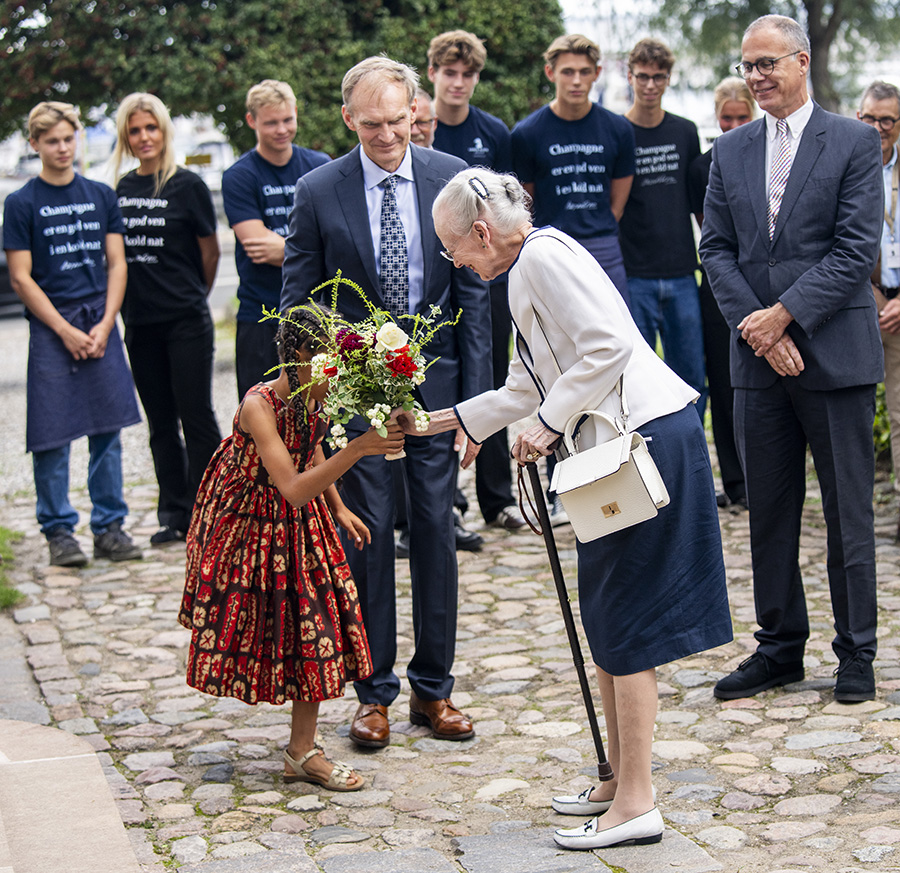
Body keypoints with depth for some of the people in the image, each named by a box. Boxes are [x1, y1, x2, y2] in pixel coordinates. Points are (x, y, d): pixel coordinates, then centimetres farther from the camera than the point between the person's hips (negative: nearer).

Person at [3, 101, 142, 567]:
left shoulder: (101, 195, 10)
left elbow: (116, 264, 9)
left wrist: (104, 325, -4)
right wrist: (66, 331, -10)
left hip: (100, 324, 3)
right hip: (51, 327, -3)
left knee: (108, 429, 3)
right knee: (52, 435, -2)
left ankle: (109, 527, 12)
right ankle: (58, 531, 9)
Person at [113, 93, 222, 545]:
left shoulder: (187, 185, -5)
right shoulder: (121, 190, 9)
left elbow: (210, 252, 2)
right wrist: (131, 304, 11)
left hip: (186, 321, -5)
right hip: (140, 323, 5)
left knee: (196, 417, -2)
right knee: (161, 423, 10)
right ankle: (175, 516, 17)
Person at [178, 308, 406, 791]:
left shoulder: (312, 401, -8)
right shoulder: (258, 406, -31)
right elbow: (294, 489, -39)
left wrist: (339, 508, 10)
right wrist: (358, 448, -46)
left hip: (301, 524, 7)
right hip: (248, 522, -7)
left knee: (315, 629, 6)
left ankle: (302, 751, 15)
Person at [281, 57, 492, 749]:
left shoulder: (451, 179, -2)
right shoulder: (319, 191, -5)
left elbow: (474, 293, 1)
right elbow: (300, 303, 0)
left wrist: (474, 398, -3)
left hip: (435, 380, 1)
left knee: (436, 531, 6)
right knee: (368, 532, 2)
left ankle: (434, 688, 19)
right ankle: (374, 692, 15)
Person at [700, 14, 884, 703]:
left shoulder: (855, 143, -2)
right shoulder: (730, 153, 11)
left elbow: (858, 248, -9)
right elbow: (717, 250, 7)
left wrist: (785, 315, -14)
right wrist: (756, 326, -8)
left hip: (836, 353, -4)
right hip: (759, 359, 4)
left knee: (848, 511, 3)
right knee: (769, 510, 10)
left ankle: (856, 653, 15)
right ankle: (780, 647, 21)